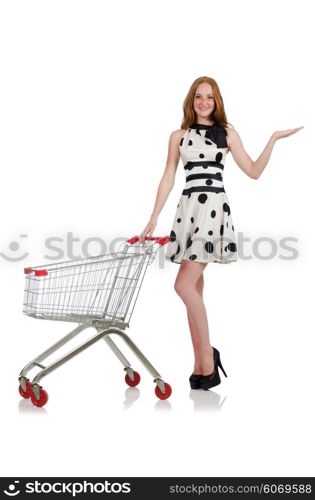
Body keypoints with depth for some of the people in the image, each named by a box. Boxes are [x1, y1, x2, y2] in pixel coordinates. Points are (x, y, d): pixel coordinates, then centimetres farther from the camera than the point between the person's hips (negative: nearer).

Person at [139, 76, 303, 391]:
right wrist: (153, 220, 7)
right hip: (187, 208, 4)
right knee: (194, 288, 4)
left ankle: (207, 358, 0)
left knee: (184, 285, -14)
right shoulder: (179, 136, 14)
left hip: (214, 207, -4)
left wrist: (273, 139, -4)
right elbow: (167, 179, 12)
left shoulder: (227, 134, 8)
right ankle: (201, 365, 13)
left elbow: (253, 171, 6)